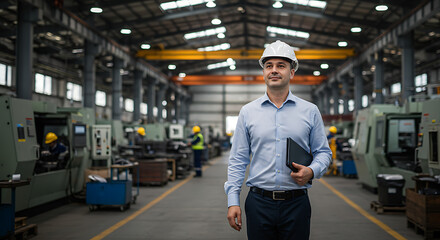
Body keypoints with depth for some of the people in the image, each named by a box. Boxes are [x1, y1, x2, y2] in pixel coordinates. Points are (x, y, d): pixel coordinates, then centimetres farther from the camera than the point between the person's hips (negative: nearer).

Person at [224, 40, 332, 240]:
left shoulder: (310, 111, 6)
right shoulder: (248, 112, 6)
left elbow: (323, 152, 10)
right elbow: (238, 161, 6)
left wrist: (312, 171, -12)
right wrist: (233, 201, -1)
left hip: (296, 203, 0)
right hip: (258, 203, 0)